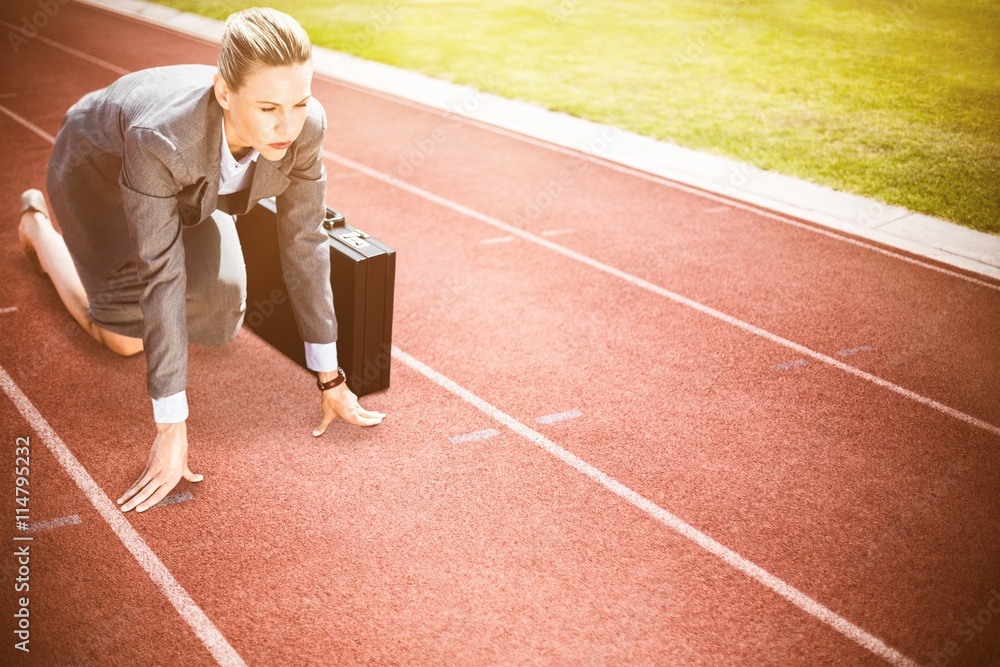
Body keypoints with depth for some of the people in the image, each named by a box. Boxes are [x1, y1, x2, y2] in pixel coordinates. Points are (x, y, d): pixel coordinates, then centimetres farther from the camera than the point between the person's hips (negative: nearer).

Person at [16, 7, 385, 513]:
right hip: (100, 168, -4)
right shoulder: (161, 136, -48)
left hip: (192, 183, 4)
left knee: (219, 324, 5)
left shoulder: (307, 125, -35)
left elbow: (303, 243, -23)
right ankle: (38, 224, 25)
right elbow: (161, 277, -43)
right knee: (126, 338, -1)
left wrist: (330, 379, -19)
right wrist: (171, 428, -41)